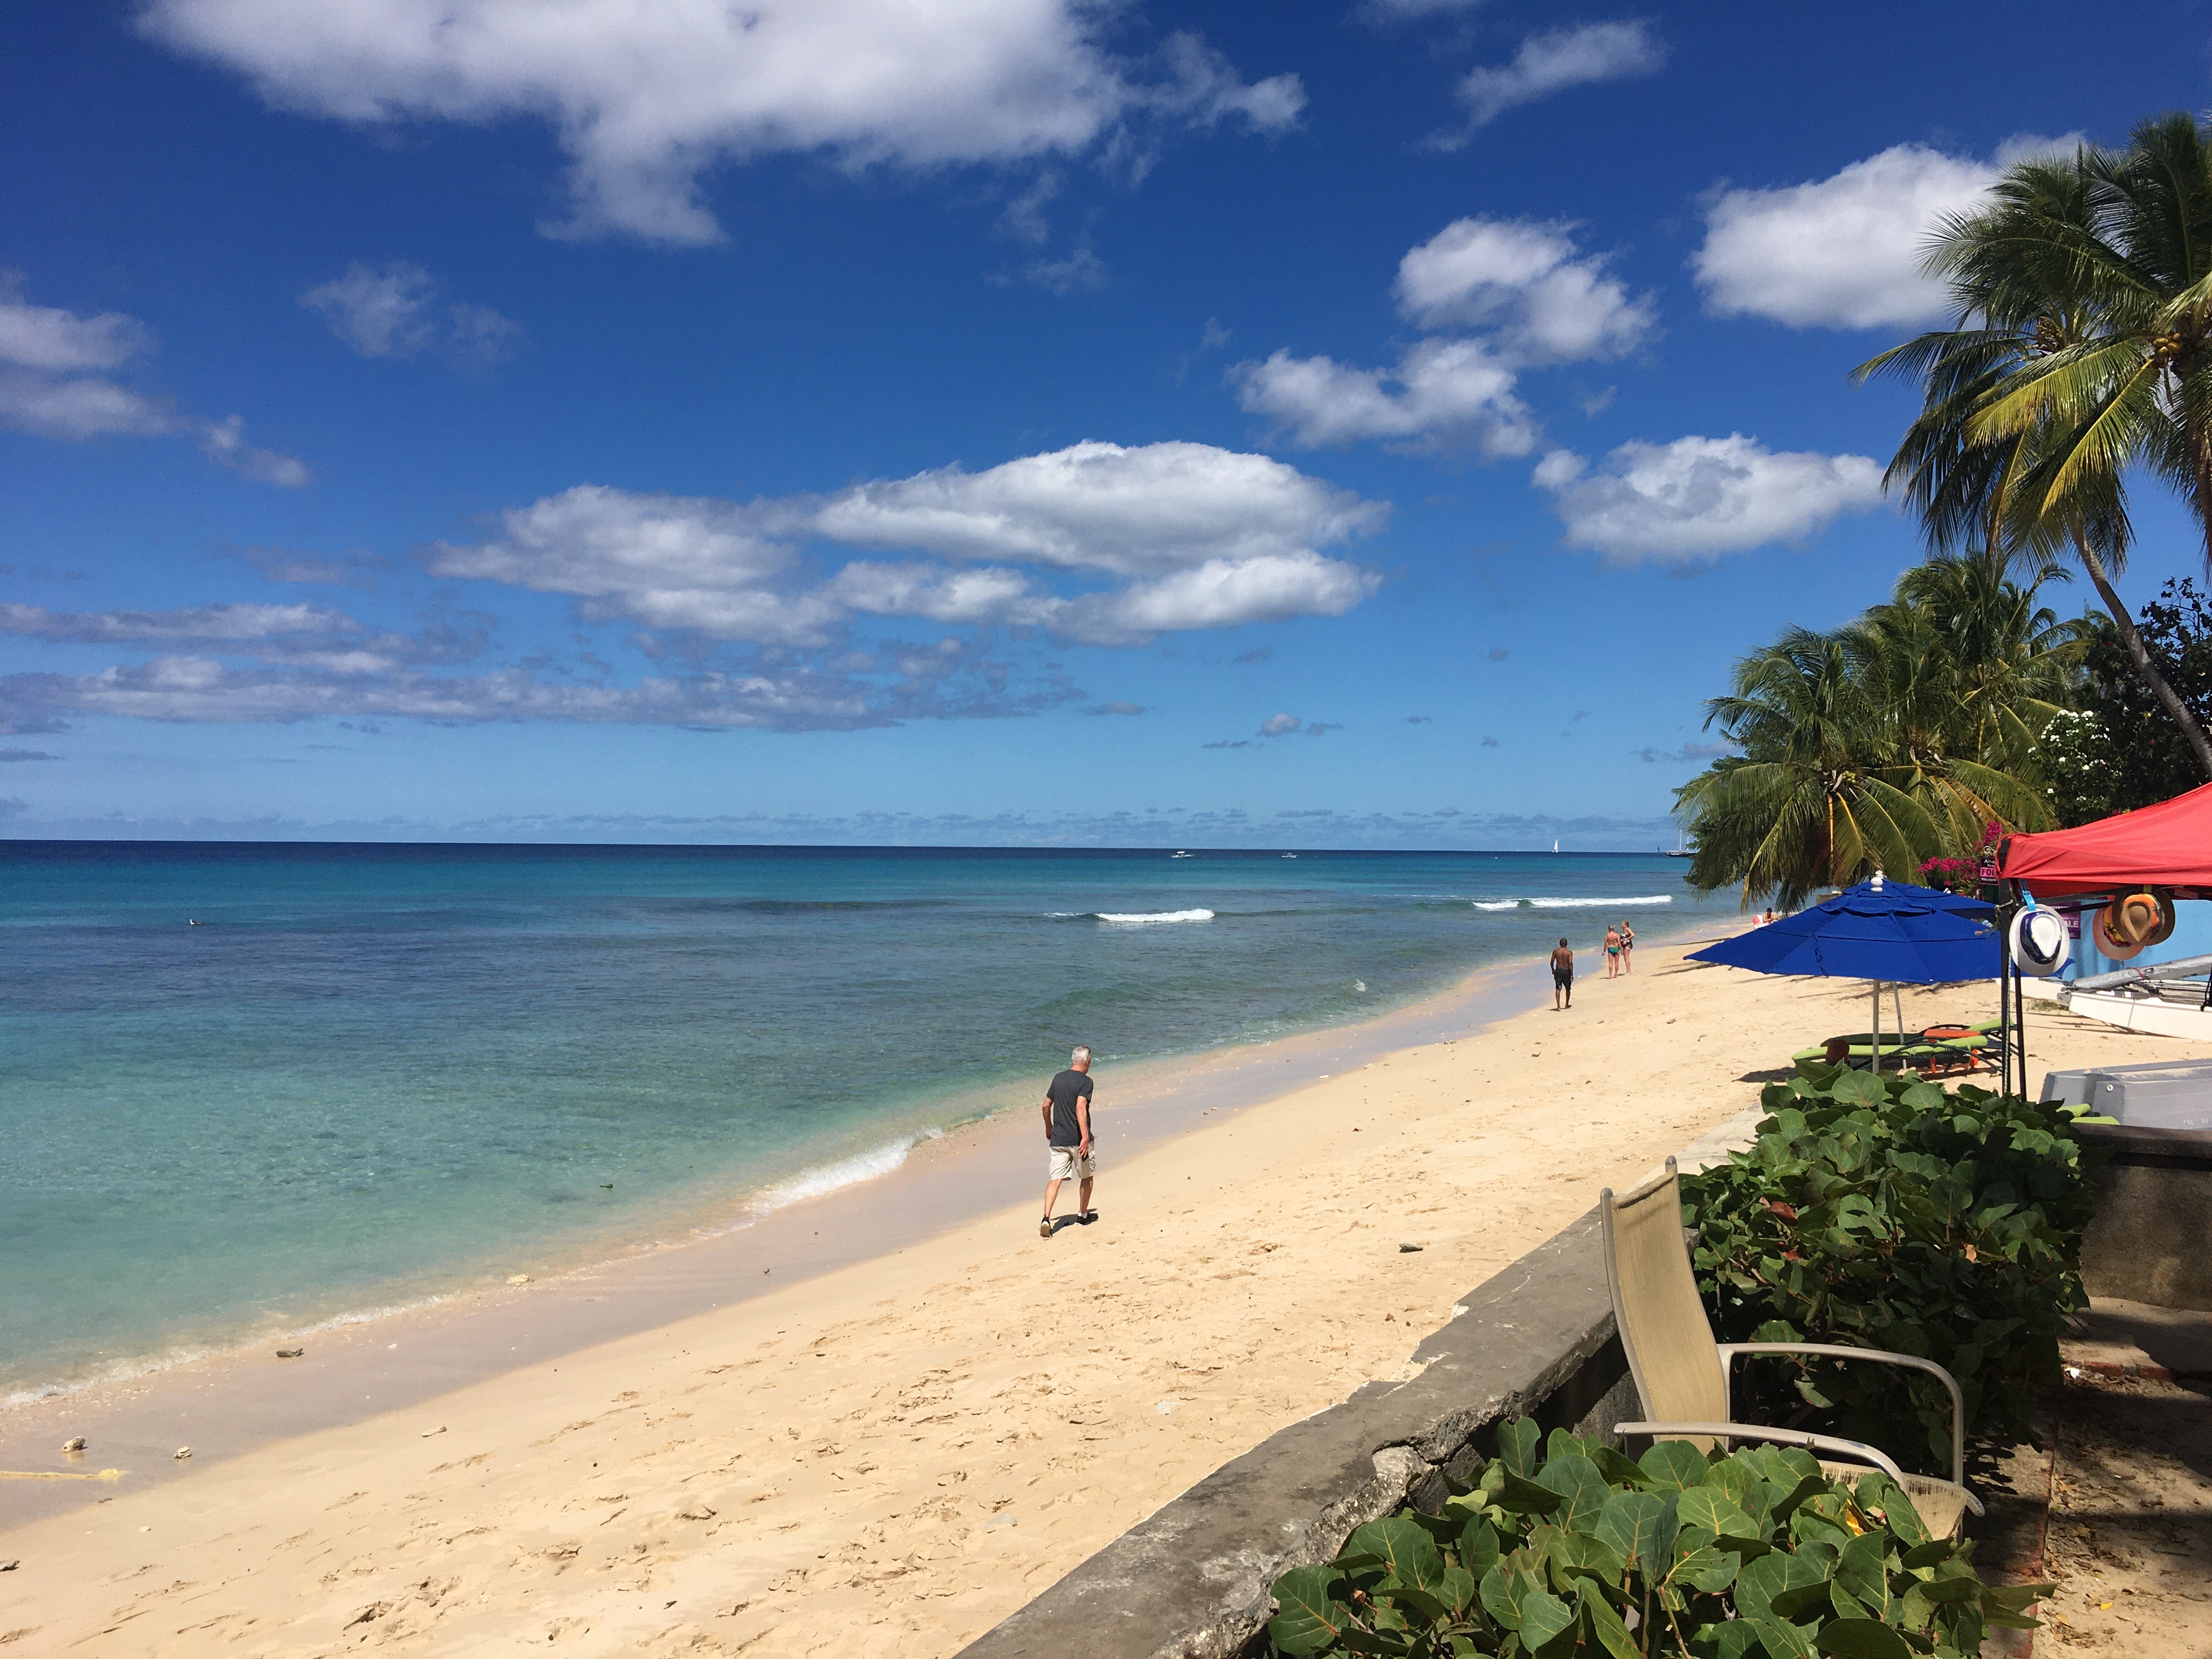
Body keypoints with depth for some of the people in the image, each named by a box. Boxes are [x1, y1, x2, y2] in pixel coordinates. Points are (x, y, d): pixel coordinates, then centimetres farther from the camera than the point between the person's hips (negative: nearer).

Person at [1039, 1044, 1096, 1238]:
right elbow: (1080, 1108, -23)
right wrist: (1085, 1137, -26)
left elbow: (1046, 1106, 13)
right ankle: (1083, 1214, 30)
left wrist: (1049, 1128, 28)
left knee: (1055, 1179, -2)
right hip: (1078, 1139, -4)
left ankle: (1046, 1218, -19)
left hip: (1058, 1138, 4)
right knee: (1087, 1176, 18)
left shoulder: (1058, 1078, 8)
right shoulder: (1085, 1081, -10)